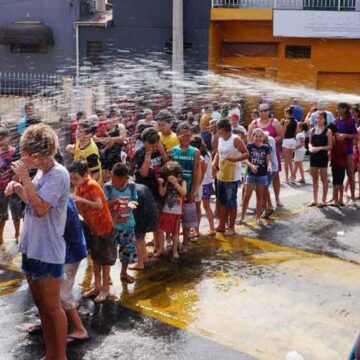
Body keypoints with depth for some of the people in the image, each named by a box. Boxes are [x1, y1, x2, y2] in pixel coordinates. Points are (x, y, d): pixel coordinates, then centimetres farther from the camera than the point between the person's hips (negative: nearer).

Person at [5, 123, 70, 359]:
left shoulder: (58, 174, -18)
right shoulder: (40, 172, 8)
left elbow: (41, 208, -25)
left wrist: (25, 178, -21)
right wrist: (18, 188, 2)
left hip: (47, 252, -9)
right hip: (32, 247, 9)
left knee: (52, 307, 1)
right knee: (42, 305, 16)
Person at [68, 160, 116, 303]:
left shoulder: (92, 186, -24)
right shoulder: (79, 187, 0)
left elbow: (99, 205, -36)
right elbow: (81, 208, 2)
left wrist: (81, 200, -41)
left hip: (104, 226, -8)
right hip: (91, 227, 8)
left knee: (105, 259, 4)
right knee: (96, 258, 16)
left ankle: (105, 288, 14)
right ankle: (97, 286, 26)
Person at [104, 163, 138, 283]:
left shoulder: (131, 185, -6)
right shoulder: (107, 187, -13)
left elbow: (135, 201, 3)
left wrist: (132, 203, -20)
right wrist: (115, 201, -30)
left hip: (128, 224, 3)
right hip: (111, 225, -3)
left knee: (128, 249, 13)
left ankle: (124, 273, 34)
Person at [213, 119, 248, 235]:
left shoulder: (235, 140, -14)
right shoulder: (220, 139, 8)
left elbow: (246, 154, -15)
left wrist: (235, 159, -31)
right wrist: (214, 164, 3)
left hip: (232, 177, -8)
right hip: (221, 175, 8)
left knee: (231, 202, -1)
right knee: (222, 201, 15)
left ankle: (231, 227, 10)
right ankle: (222, 225, 25)